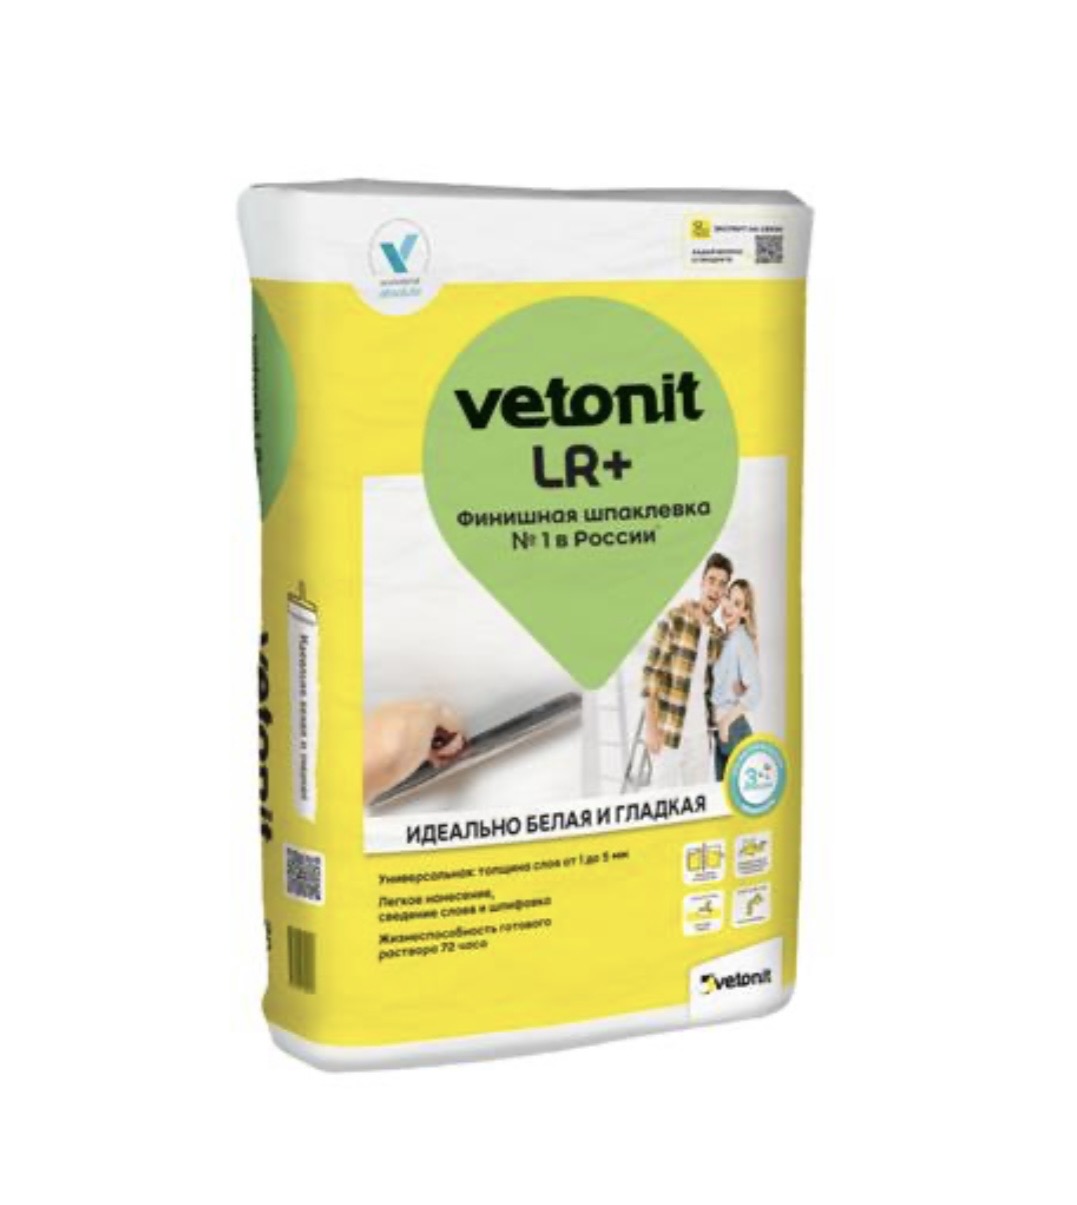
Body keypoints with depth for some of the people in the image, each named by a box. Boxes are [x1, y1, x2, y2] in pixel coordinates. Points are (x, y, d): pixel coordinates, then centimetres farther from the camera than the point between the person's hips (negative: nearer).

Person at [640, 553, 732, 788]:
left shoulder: (717, 635, 11)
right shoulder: (674, 618, -7)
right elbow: (651, 673, -10)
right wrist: (651, 726, -14)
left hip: (700, 733, 6)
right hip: (668, 728, -6)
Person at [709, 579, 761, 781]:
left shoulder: (742, 642, -14)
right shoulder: (723, 639, 9)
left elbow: (755, 691, -20)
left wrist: (727, 720, -15)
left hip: (733, 730, -8)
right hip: (719, 732, 8)